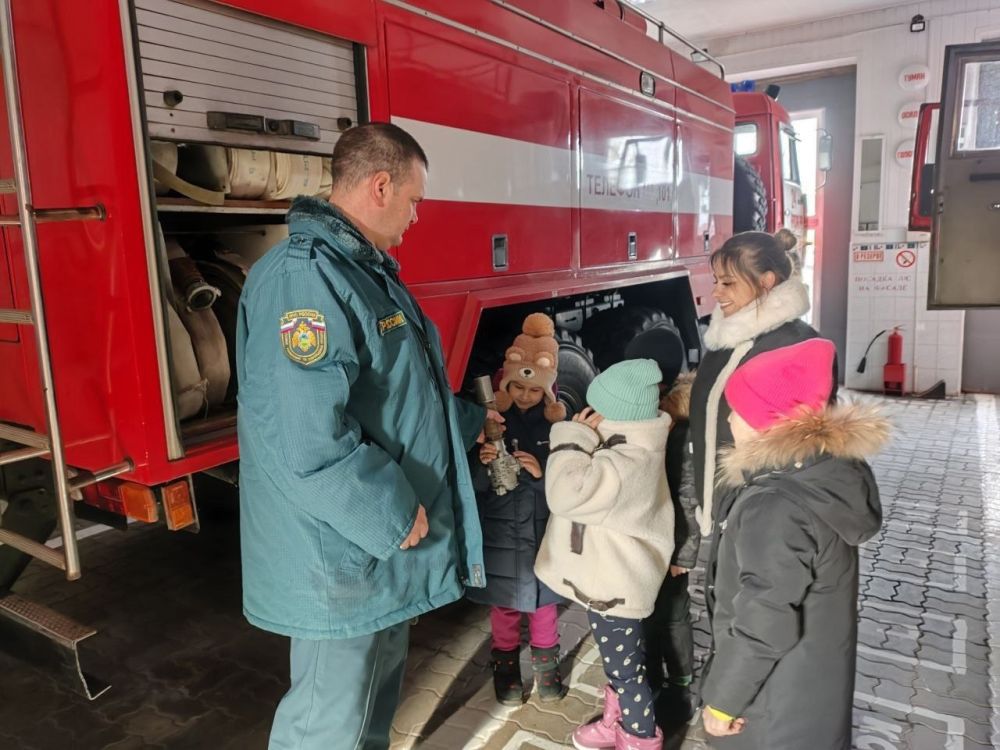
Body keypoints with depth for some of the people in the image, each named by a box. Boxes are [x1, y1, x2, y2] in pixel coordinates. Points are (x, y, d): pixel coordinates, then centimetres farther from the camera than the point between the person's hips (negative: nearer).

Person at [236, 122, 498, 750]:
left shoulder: (367, 271, 10)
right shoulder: (303, 278, -25)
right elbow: (309, 443, -32)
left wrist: (470, 421, 26)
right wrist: (396, 513, -20)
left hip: (382, 541, 10)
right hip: (342, 556, -10)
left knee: (376, 698, 27)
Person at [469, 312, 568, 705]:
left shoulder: (557, 422, -7)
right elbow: (472, 485, -11)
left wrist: (543, 472, -27)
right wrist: (484, 466, -31)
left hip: (543, 529, 1)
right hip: (500, 529, -1)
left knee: (543, 597, 17)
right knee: (504, 600, 16)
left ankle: (545, 660, 39)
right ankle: (506, 661, 38)